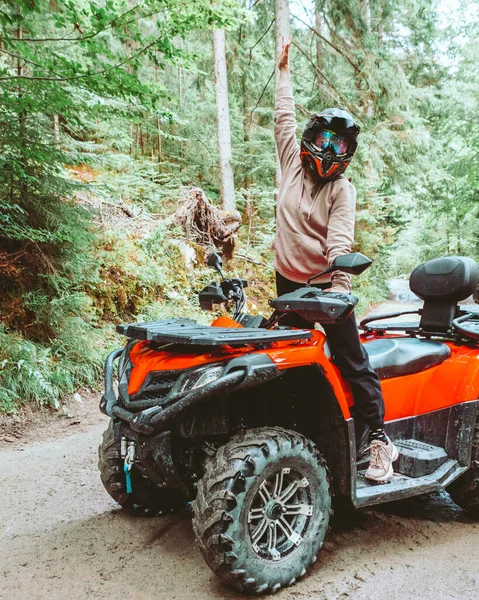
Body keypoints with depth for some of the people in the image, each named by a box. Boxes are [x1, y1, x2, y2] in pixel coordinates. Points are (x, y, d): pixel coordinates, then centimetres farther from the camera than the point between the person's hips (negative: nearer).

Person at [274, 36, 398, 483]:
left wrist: (337, 285, -33)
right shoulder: (293, 164, 6)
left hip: (327, 285, -4)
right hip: (288, 282, 5)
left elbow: (340, 241, -18)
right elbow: (284, 119, 17)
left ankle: (379, 437, 5)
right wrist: (284, 72, 24)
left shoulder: (342, 189, -5)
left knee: (351, 360, -4)